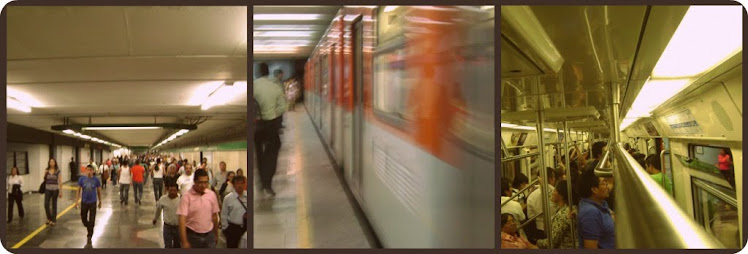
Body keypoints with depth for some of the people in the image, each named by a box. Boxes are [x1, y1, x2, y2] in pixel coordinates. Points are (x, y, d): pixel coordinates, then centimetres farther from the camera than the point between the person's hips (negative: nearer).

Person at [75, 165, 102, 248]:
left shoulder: (96, 180, -7)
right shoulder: (82, 179, -5)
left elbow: (99, 191, 5)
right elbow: (79, 190, 1)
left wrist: (100, 202, 10)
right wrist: (76, 201, -4)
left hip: (93, 203, -2)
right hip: (84, 202, 2)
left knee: (91, 221, -3)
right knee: (83, 219, 13)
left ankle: (89, 240, 5)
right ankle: (89, 228, 44)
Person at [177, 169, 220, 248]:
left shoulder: (212, 194, -1)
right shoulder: (187, 196, -12)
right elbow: (182, 219, -17)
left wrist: (216, 234, 14)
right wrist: (184, 241, -23)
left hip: (209, 235, 2)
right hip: (192, 236, -2)